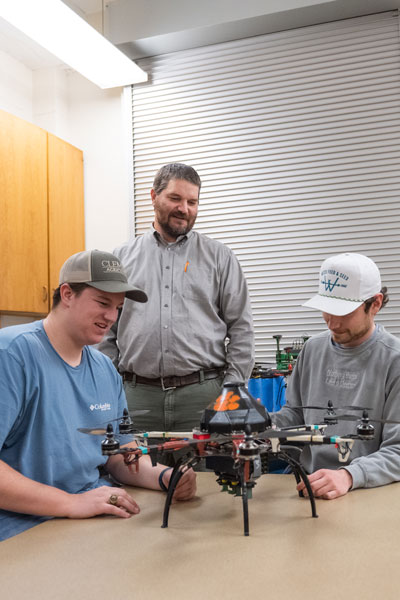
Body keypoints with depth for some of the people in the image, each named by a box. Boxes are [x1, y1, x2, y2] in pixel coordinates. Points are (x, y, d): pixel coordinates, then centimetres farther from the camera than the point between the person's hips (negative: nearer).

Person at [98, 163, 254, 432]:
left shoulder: (219, 257, 9)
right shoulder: (122, 258, 11)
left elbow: (241, 328, 6)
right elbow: (106, 331, 11)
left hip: (203, 393, 0)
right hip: (137, 395, 1)